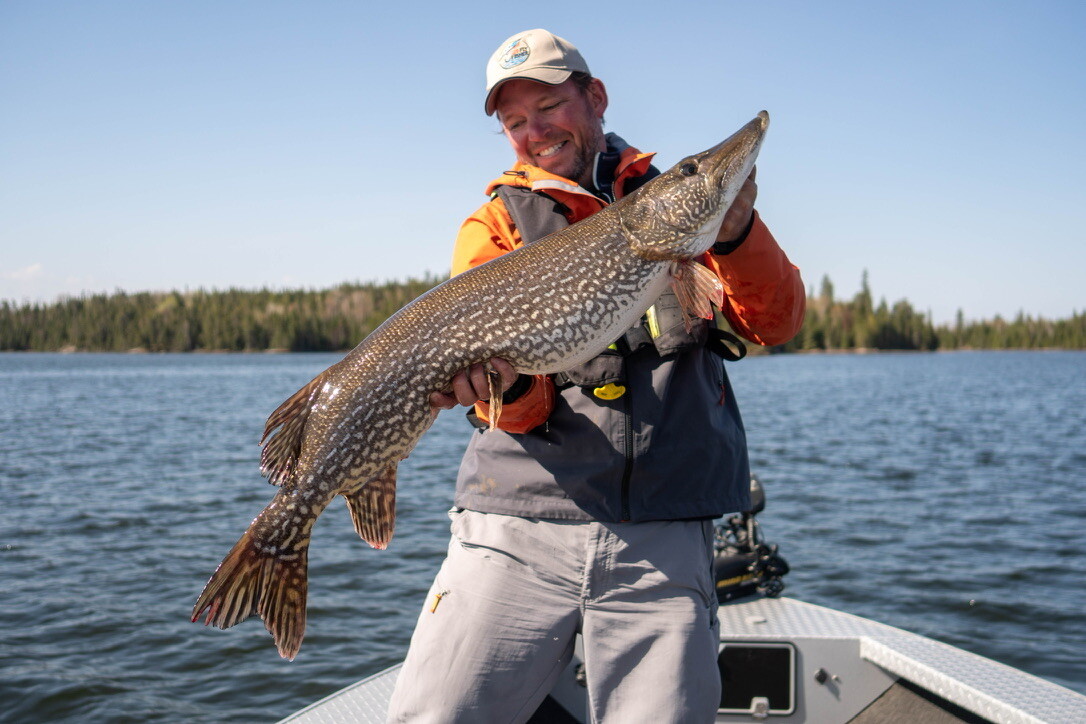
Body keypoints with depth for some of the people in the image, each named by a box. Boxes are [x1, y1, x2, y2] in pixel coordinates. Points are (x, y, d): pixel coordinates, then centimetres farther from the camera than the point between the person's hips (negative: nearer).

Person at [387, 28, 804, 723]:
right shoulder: (495, 224, 11)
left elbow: (776, 324, 5)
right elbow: (525, 407, 1)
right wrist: (505, 384, -23)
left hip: (663, 540, 1)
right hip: (518, 522, 0)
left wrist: (736, 234, -14)